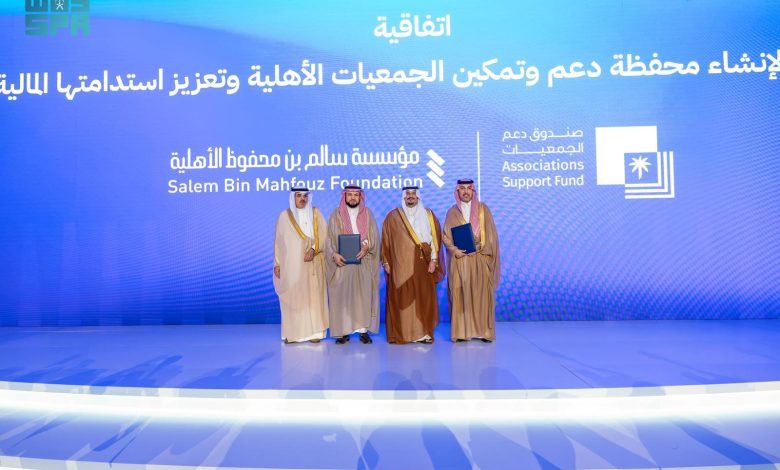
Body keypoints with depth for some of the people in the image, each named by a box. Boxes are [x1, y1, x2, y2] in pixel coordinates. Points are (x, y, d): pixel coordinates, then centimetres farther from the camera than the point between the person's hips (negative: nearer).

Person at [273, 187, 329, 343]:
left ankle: (314, 332, 5)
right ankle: (292, 333, 5)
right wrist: (277, 264, 0)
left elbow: (324, 235, 1)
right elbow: (278, 241, 5)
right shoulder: (284, 216, 5)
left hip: (312, 264, 1)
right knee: (293, 297, -1)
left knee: (313, 296, 0)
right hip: (292, 264, -1)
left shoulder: (316, 214, 7)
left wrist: (313, 249, -15)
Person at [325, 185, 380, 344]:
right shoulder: (336, 215, 6)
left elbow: (374, 236, 4)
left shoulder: (367, 214, 10)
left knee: (363, 294, 0)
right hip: (342, 261, -1)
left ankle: (364, 330, 6)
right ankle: (343, 331, 3)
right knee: (342, 295, -3)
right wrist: (334, 254, -14)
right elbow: (329, 237, 2)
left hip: (363, 262, 1)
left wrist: (366, 247, -15)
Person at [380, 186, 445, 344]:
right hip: (400, 265, -1)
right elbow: (385, 240, 5)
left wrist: (433, 259, -3)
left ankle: (424, 333, 9)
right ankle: (400, 334, 5)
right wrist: (386, 262, 0)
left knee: (424, 298, 1)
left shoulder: (428, 215, 9)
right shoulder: (392, 216, 6)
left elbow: (435, 237, 6)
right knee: (401, 299, -2)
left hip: (423, 264, 1)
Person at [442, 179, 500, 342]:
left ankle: (484, 331, 3)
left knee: (481, 294, -3)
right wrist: (454, 250, -11)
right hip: (459, 259, 1)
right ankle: (461, 331, 1)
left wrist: (480, 248, -10)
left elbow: (491, 234, 4)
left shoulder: (483, 209, 7)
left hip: (480, 259, 0)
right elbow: (445, 235, 5)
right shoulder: (452, 211, 9)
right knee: (460, 294, -3)